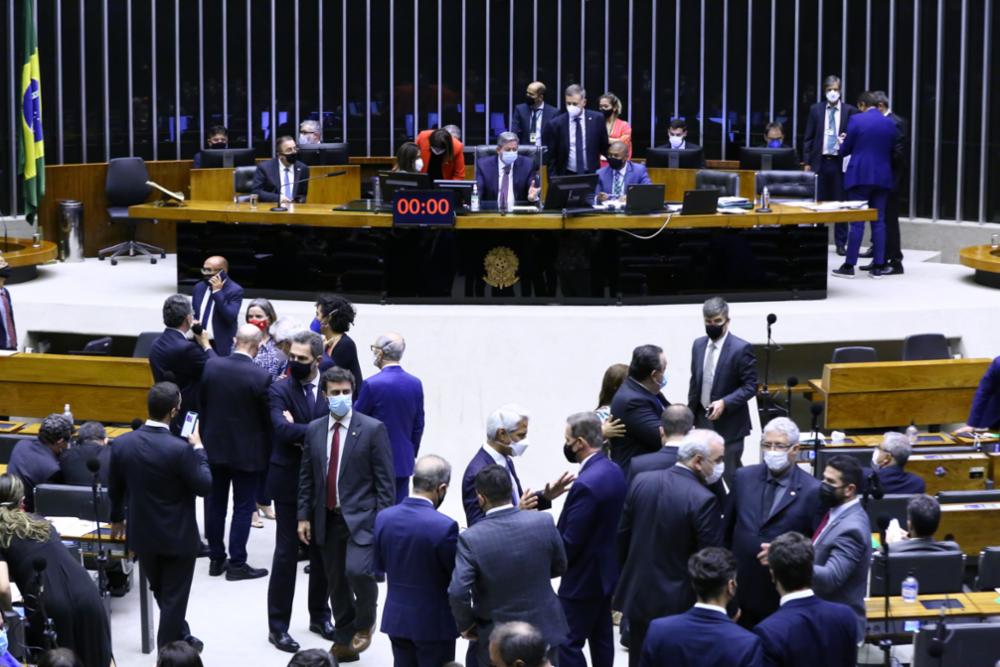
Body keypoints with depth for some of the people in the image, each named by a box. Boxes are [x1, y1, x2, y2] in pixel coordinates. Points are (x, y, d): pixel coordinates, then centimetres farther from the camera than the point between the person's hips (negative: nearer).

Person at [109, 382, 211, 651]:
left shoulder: (121, 443, -11)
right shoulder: (180, 449, -26)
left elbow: (114, 489, 2)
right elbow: (204, 486, -15)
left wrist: (117, 518, 20)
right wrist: (198, 449, -3)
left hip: (142, 535, 5)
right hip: (178, 538, -5)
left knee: (161, 593, 25)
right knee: (173, 599, 10)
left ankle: (181, 638, 44)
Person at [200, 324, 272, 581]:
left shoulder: (212, 366, -8)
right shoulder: (261, 377, -20)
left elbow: (202, 405, 3)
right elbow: (267, 418, -11)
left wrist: (207, 437, 15)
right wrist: (267, 451, 5)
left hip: (215, 447, 4)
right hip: (247, 451, -4)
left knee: (215, 503, 15)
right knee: (243, 507, 5)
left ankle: (216, 559, 22)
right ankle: (237, 564, 8)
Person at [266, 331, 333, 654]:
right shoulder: (279, 391, -8)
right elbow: (283, 429, -23)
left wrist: (301, 433, -18)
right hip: (290, 483, -3)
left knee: (322, 552, 13)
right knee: (286, 554, 2)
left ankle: (319, 615, 30)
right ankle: (278, 625, 10)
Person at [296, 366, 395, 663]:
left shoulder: (373, 429, -6)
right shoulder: (314, 430, 7)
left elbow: (385, 480, -6)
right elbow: (306, 477, 12)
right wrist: (304, 516, 6)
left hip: (361, 517, -5)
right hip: (328, 518, 5)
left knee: (358, 571, -22)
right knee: (336, 582, 10)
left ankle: (365, 623, 5)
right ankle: (344, 641, 24)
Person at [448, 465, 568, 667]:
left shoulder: (471, 538, -22)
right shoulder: (543, 522, -13)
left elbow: (458, 593, -25)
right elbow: (559, 567, 2)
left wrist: (465, 625, -6)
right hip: (544, 629, 3)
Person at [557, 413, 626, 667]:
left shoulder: (586, 484, -26)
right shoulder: (614, 471, 3)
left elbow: (571, 541, -22)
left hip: (583, 578, -9)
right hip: (605, 570, 9)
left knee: (569, 643, -2)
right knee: (601, 639, 17)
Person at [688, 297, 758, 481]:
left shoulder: (741, 348, -14)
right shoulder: (699, 344, 6)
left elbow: (750, 387, -13)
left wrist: (724, 403, -24)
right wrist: (691, 413, 12)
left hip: (729, 423, -6)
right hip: (703, 420, 6)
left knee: (732, 476, -1)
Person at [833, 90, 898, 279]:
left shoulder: (856, 120, -7)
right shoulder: (890, 124, 5)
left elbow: (845, 150, 0)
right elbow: (892, 151, 12)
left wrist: (843, 144, 23)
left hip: (860, 176, -4)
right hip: (882, 177, 4)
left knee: (857, 221, -2)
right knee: (879, 221, 6)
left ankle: (849, 266, -1)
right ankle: (878, 266, 6)